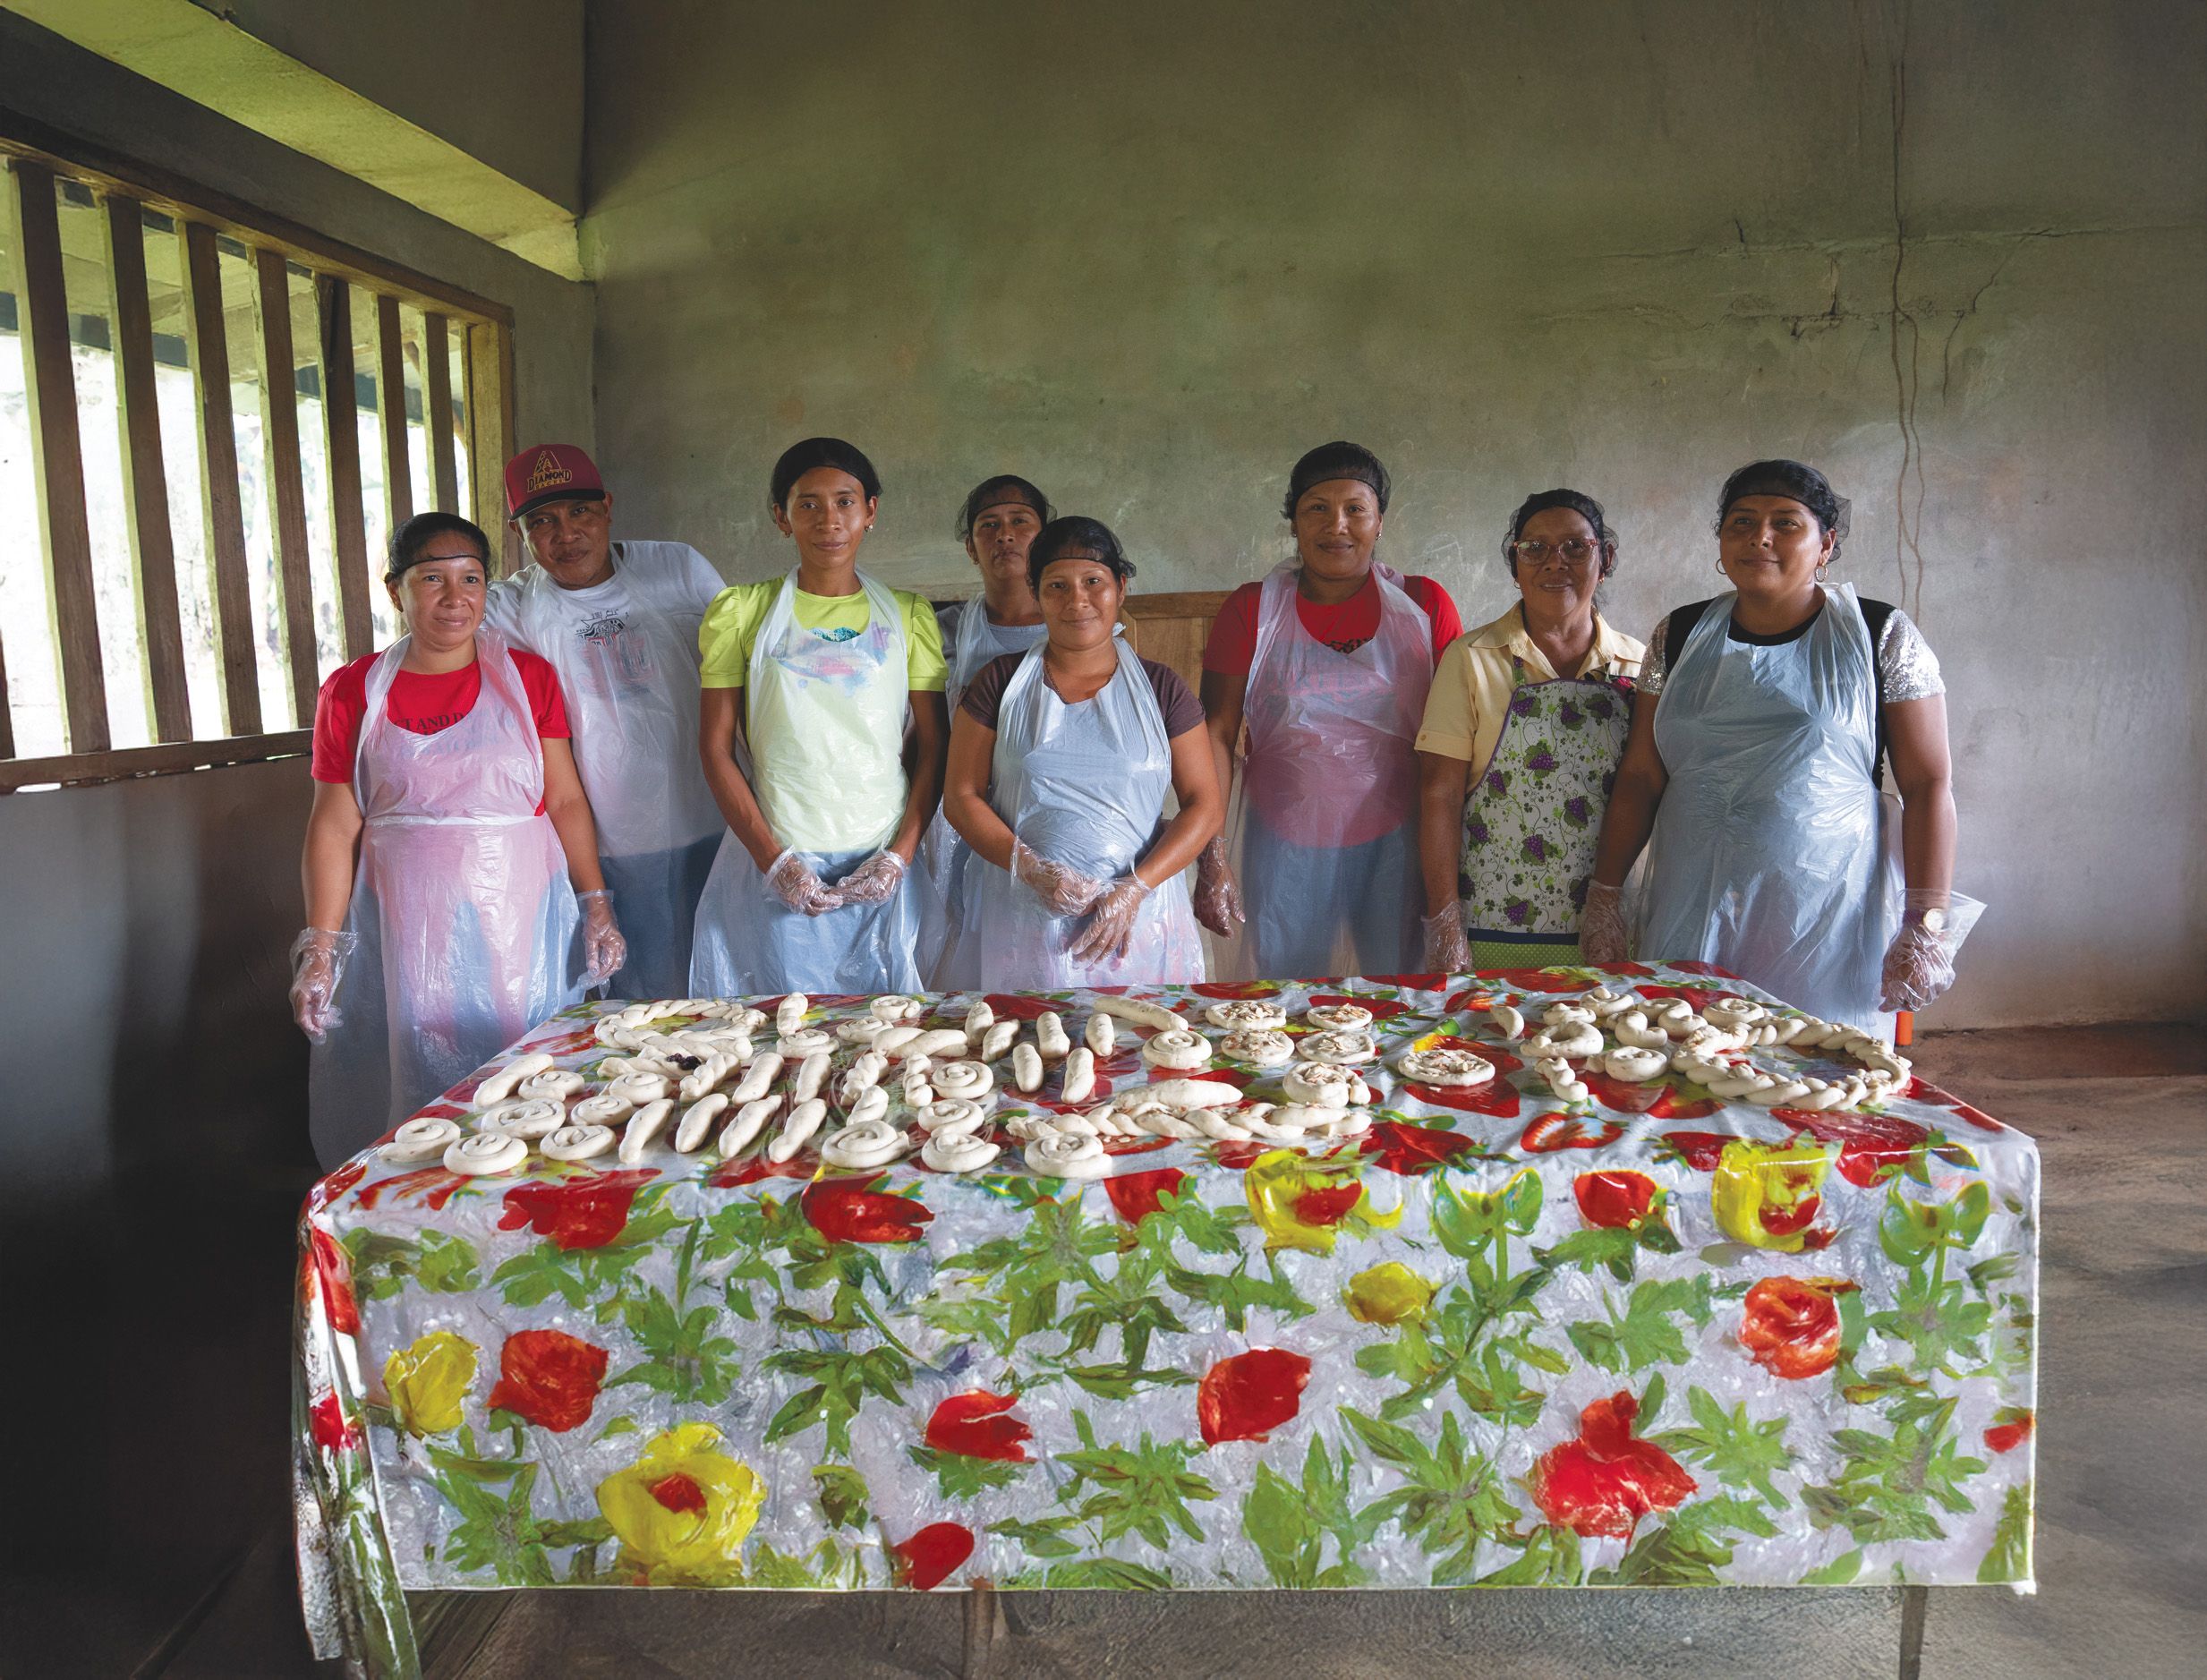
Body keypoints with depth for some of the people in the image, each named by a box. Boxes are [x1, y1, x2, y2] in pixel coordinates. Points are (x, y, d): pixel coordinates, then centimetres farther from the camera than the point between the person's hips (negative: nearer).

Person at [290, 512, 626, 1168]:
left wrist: (596, 907, -1)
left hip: (519, 919, 0)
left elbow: (566, 800, 6)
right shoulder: (352, 691, 5)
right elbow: (334, 828, 4)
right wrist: (319, 950, -1)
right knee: (419, 1095, 1)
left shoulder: (527, 677, 6)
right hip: (407, 928, 0)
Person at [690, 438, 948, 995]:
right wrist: (775, 861, -9)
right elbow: (716, 748, 0)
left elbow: (933, 746, 6)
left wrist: (900, 854, -7)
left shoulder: (908, 616, 7)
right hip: (774, 870, -1)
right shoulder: (742, 611, 2)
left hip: (884, 870, 1)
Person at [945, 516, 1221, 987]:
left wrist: (1135, 890, -12)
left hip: (1140, 922, 1)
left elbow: (1206, 805, 1)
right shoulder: (1001, 683, 4)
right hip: (1027, 925, 0)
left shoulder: (1160, 688, 4)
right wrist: (1032, 870, -14)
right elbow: (961, 796, 2)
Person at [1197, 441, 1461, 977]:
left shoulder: (1426, 605, 1)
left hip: (1396, 845, 0)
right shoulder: (1252, 609, 1)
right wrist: (1211, 854, -10)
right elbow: (1216, 735, -2)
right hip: (1285, 847, 0)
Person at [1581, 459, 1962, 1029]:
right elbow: (1640, 778, 8)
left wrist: (1927, 924, -11)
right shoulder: (1681, 636, 8)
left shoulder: (1881, 636, 0)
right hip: (1690, 918, 3)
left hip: (1827, 927, -2)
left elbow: (1928, 785, -3)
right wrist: (1604, 896, 3)